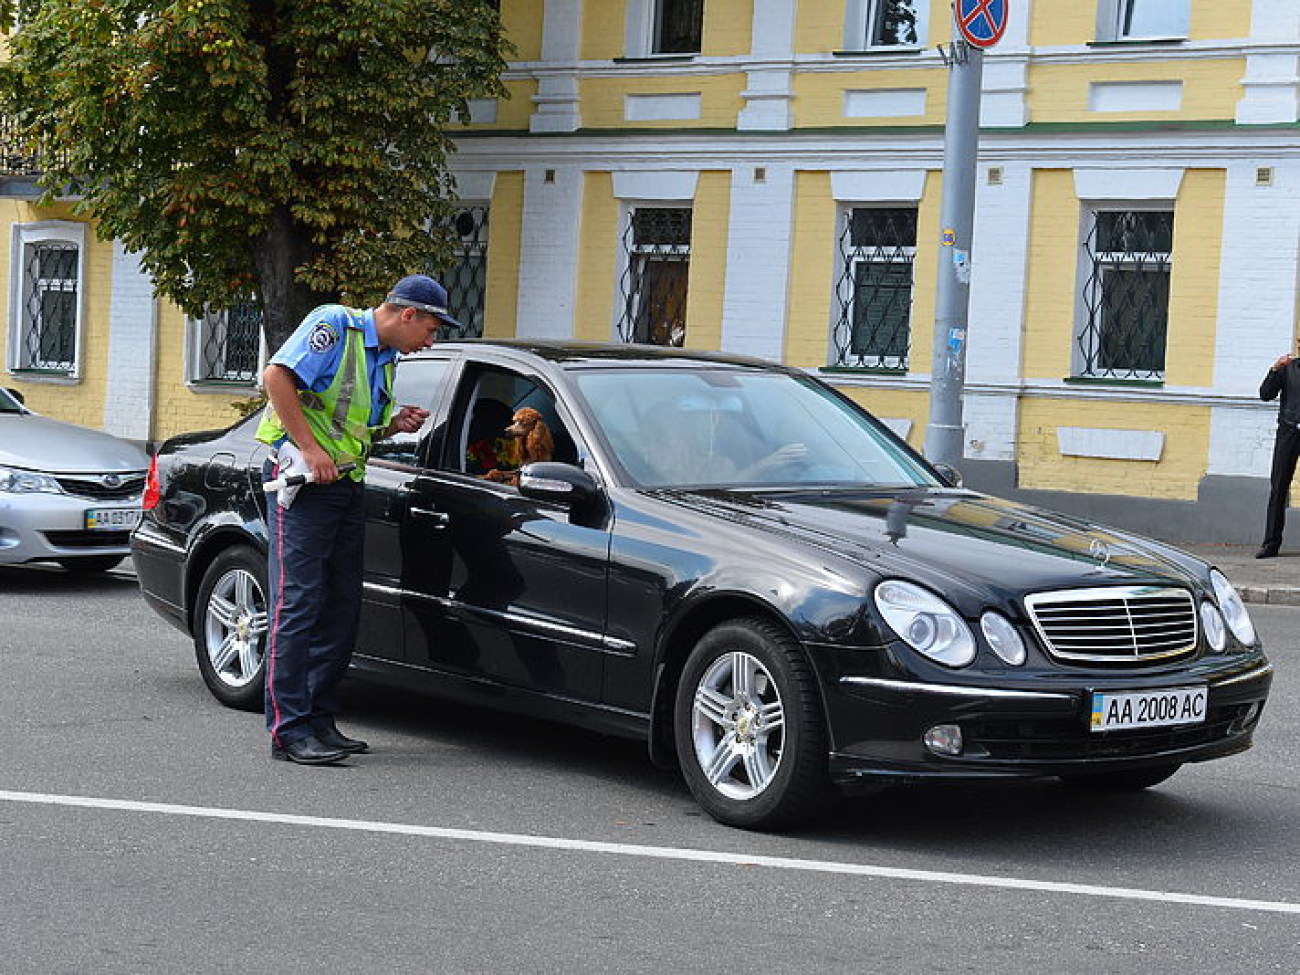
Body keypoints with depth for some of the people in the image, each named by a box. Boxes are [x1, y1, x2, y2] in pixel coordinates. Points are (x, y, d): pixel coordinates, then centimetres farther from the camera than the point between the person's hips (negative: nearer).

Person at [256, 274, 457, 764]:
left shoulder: (385, 358, 19)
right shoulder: (335, 325, -9)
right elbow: (276, 376, -20)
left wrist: (395, 425, 7)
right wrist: (311, 449, -22)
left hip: (346, 483, 9)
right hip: (304, 482, -9)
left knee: (341, 608, 9)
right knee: (298, 604, -11)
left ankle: (319, 718, 17)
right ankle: (289, 730, -11)